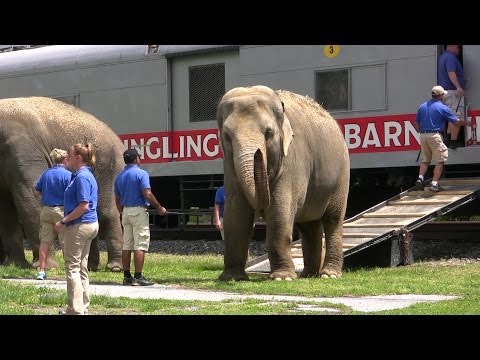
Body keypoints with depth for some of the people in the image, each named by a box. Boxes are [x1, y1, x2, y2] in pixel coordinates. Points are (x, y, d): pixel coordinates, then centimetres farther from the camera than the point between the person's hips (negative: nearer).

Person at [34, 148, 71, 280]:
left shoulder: (46, 174, 6)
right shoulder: (67, 175, -10)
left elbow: (37, 192, 11)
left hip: (46, 210, 4)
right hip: (62, 210, -4)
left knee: (45, 241, 6)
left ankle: (42, 271, 6)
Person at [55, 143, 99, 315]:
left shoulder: (82, 177, -17)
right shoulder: (87, 175, 14)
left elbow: (83, 206, -23)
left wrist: (63, 221, -19)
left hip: (79, 226, -10)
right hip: (90, 224, 10)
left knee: (72, 267, -6)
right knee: (81, 267, 16)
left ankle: (76, 309, -6)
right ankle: (83, 306, 21)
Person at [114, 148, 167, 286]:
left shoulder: (119, 177, 12)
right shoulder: (141, 174, -9)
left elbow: (117, 200, 15)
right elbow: (147, 194, -16)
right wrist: (159, 207, -5)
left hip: (126, 211, 7)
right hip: (139, 210, -7)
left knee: (127, 245, 8)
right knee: (140, 245, -6)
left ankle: (127, 276, 9)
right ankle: (138, 277, -10)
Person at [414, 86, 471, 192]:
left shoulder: (422, 106, 10)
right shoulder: (442, 108, -5)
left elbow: (416, 123, 14)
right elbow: (456, 122, -1)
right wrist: (465, 123, 17)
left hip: (423, 136, 6)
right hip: (434, 135, -6)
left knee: (425, 160, 16)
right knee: (440, 161, 2)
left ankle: (420, 178, -4)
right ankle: (434, 183, -5)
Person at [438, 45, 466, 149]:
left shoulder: (442, 56, 19)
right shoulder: (450, 57, -13)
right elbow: (451, 73, -27)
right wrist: (458, 87, -38)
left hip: (444, 90, 10)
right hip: (452, 91, -10)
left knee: (452, 116, 18)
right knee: (457, 117, -10)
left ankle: (448, 136, 16)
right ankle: (453, 141, -11)